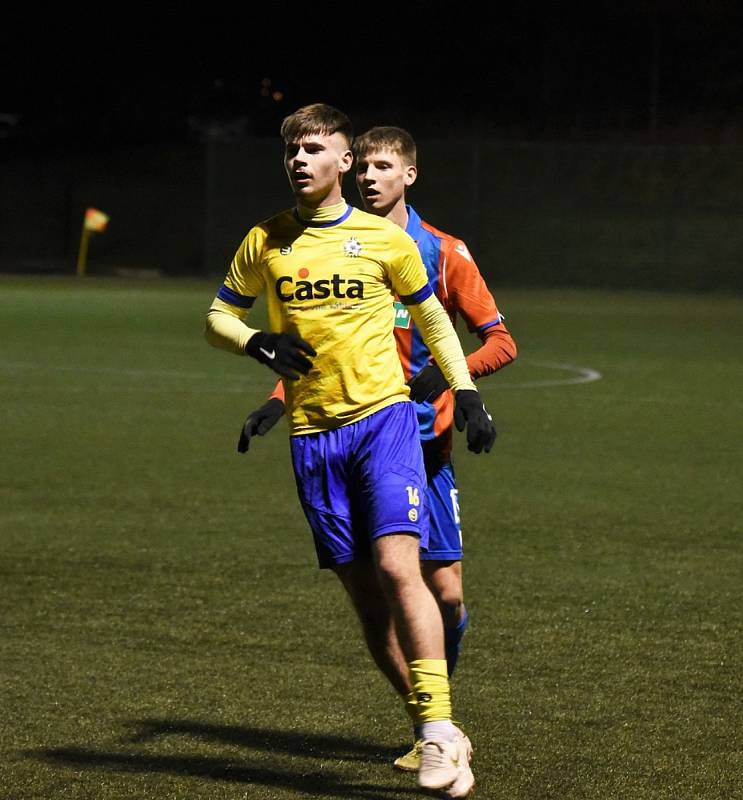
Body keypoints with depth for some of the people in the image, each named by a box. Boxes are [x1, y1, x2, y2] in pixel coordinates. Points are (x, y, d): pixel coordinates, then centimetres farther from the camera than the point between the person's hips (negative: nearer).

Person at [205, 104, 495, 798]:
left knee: (397, 566, -19)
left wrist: (464, 389, 7)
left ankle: (439, 728, -17)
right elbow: (218, 318, 16)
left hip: (384, 416, -3)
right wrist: (257, 343, -5)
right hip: (312, 433, 3)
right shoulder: (265, 242, 8)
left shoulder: (385, 238, 4)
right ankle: (438, 735, 9)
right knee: (361, 588, 1)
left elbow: (431, 317, 17)